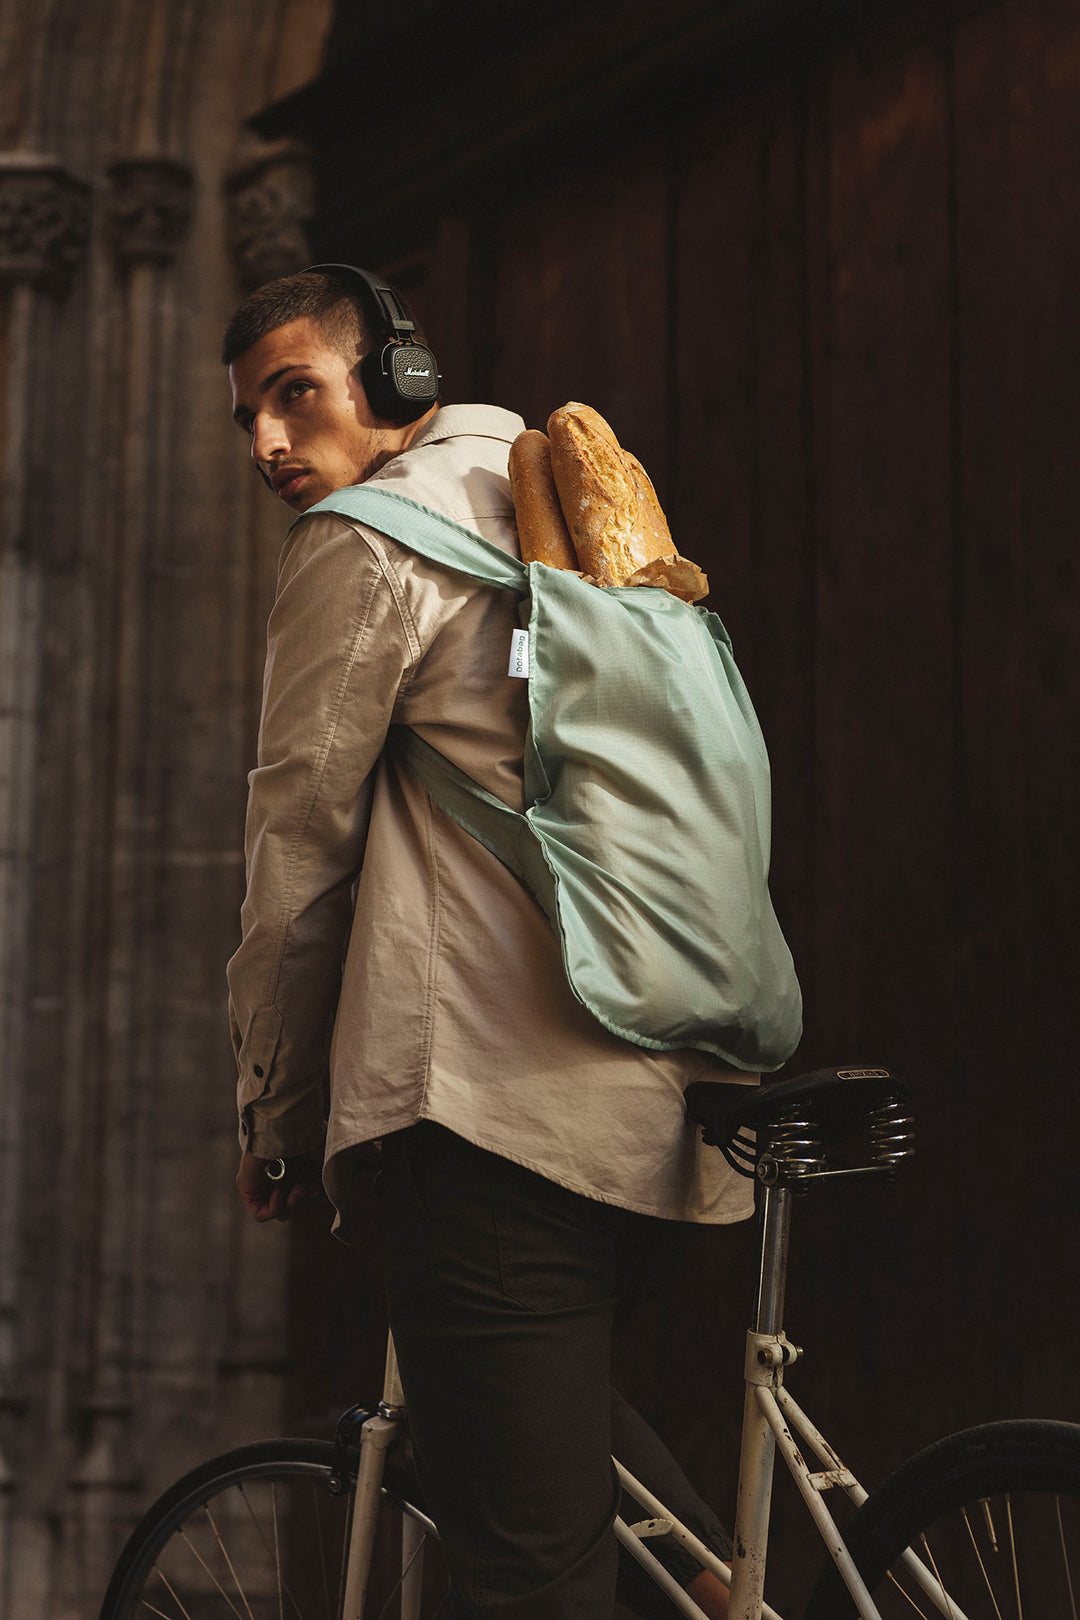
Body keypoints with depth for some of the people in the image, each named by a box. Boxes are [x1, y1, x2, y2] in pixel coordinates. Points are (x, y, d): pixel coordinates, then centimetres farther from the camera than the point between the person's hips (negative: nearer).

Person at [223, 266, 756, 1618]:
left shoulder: (367, 541, -1)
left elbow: (299, 839, -1)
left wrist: (274, 1110, 9)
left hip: (496, 1103, -9)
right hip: (672, 1104, 9)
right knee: (565, 1390, 31)